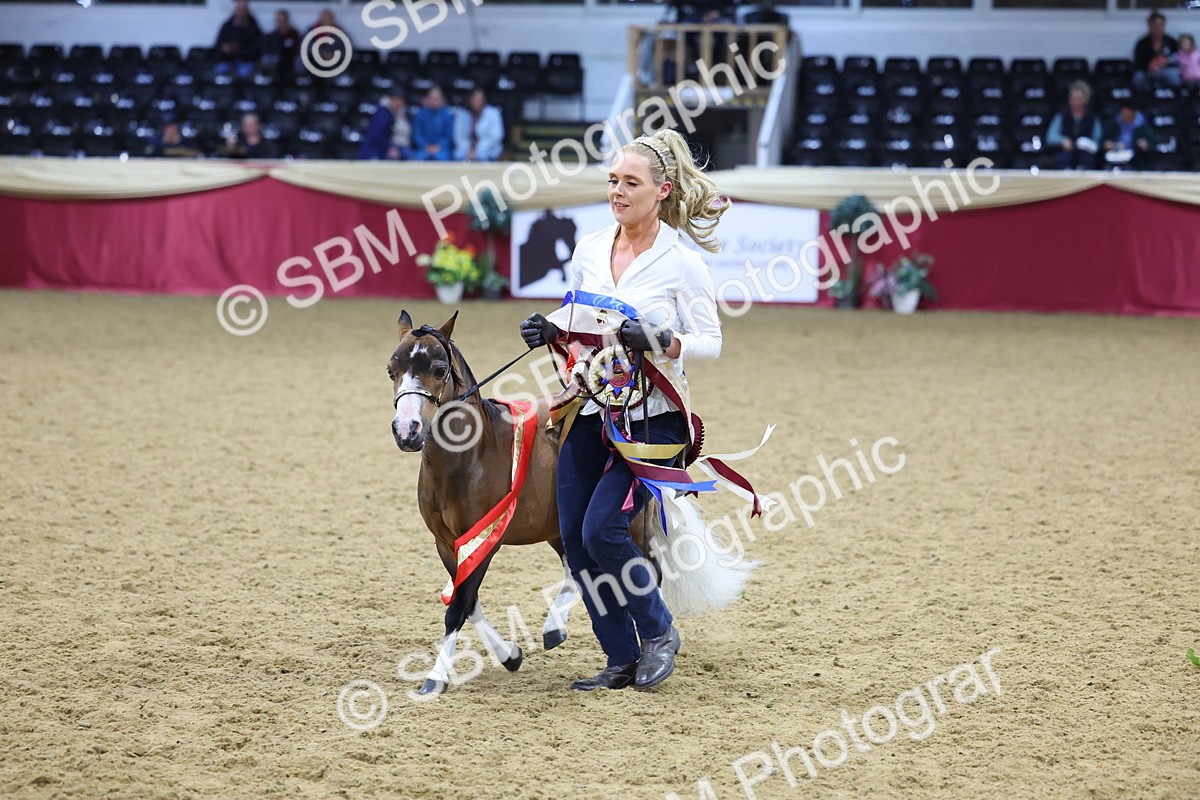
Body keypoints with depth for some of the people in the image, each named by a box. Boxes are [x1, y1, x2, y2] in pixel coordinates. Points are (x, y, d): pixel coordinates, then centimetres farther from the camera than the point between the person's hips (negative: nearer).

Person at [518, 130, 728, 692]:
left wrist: (658, 342, -25)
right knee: (575, 539, 3)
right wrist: (549, 332, -5)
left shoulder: (682, 262, -9)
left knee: (602, 528, -16)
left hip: (653, 415, -6)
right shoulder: (588, 250, 5)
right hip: (591, 410, 6)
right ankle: (622, 661, 15)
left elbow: (710, 342, -8)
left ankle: (658, 632, 8)